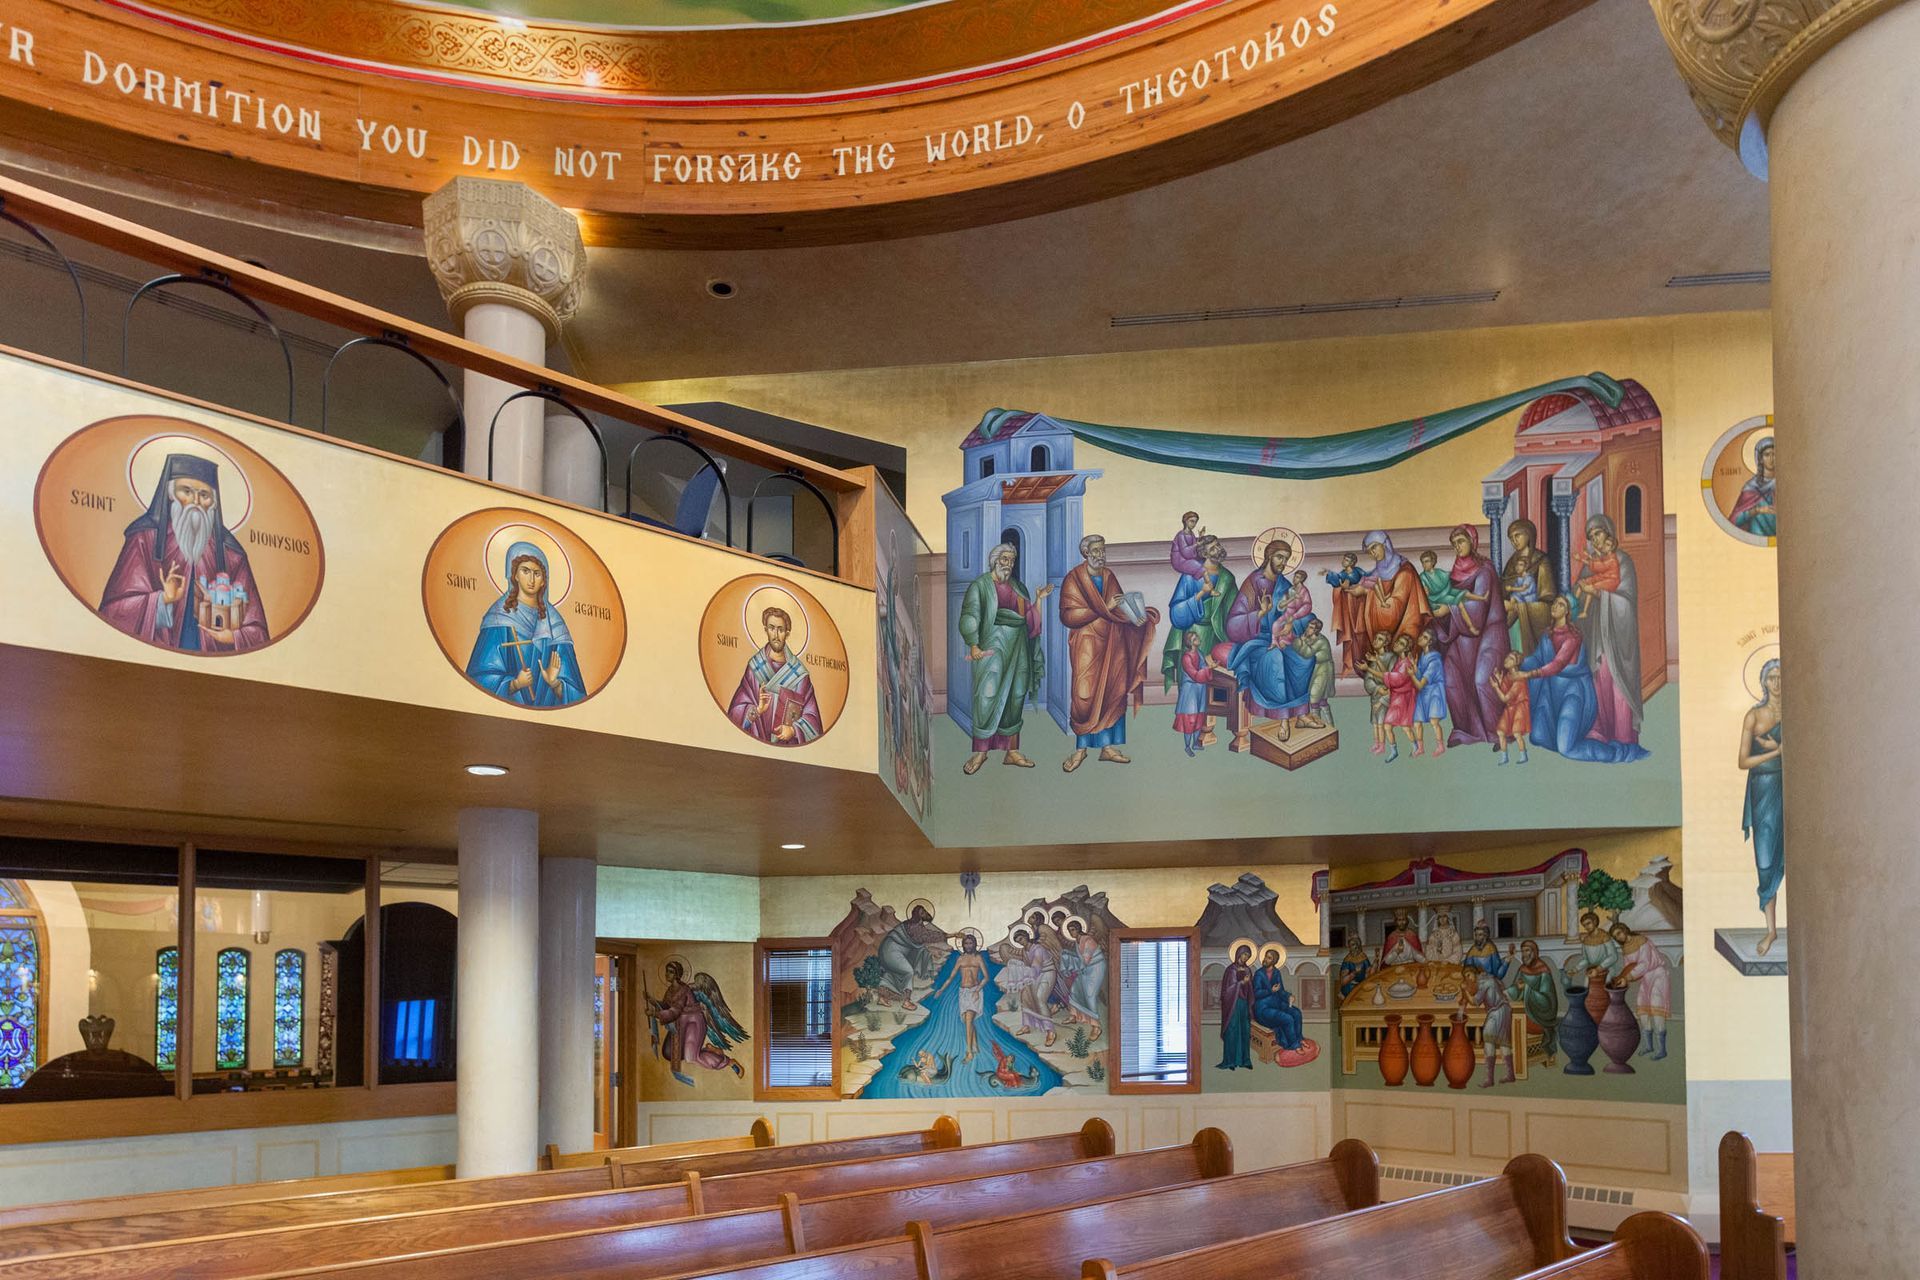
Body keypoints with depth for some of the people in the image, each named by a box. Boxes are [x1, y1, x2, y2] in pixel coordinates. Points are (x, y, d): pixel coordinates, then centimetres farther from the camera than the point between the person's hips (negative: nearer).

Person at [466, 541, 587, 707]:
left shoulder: (554, 622, 8)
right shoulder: (499, 616, 0)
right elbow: (483, 680, -4)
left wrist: (554, 683, -12)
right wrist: (515, 684, -19)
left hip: (548, 712, 3)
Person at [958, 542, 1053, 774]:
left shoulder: (1018, 587, 17)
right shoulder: (980, 585, 1)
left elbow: (1030, 618, 16)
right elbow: (970, 615, -9)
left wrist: (1039, 598, 3)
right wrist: (973, 645, -21)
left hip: (1019, 646, 5)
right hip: (993, 644, -5)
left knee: (1015, 697, 4)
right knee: (987, 695, -10)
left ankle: (1011, 751, 8)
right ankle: (979, 752, -5)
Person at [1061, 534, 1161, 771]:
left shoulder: (1109, 576, 12)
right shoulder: (1074, 579, -6)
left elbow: (1121, 606, 11)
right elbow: (1068, 615, -14)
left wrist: (1135, 616, -12)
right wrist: (1104, 608, -17)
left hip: (1111, 643, 5)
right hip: (1086, 643, -5)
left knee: (1112, 693, 3)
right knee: (1085, 696, -9)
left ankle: (1107, 746, 9)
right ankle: (1081, 748, 1)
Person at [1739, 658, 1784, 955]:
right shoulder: (1754, 715, 4)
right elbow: (1743, 761, -1)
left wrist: (1775, 746, -11)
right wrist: (1779, 750, -9)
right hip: (1763, 790, 0)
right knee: (1766, 862, 0)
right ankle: (1771, 929, 8)